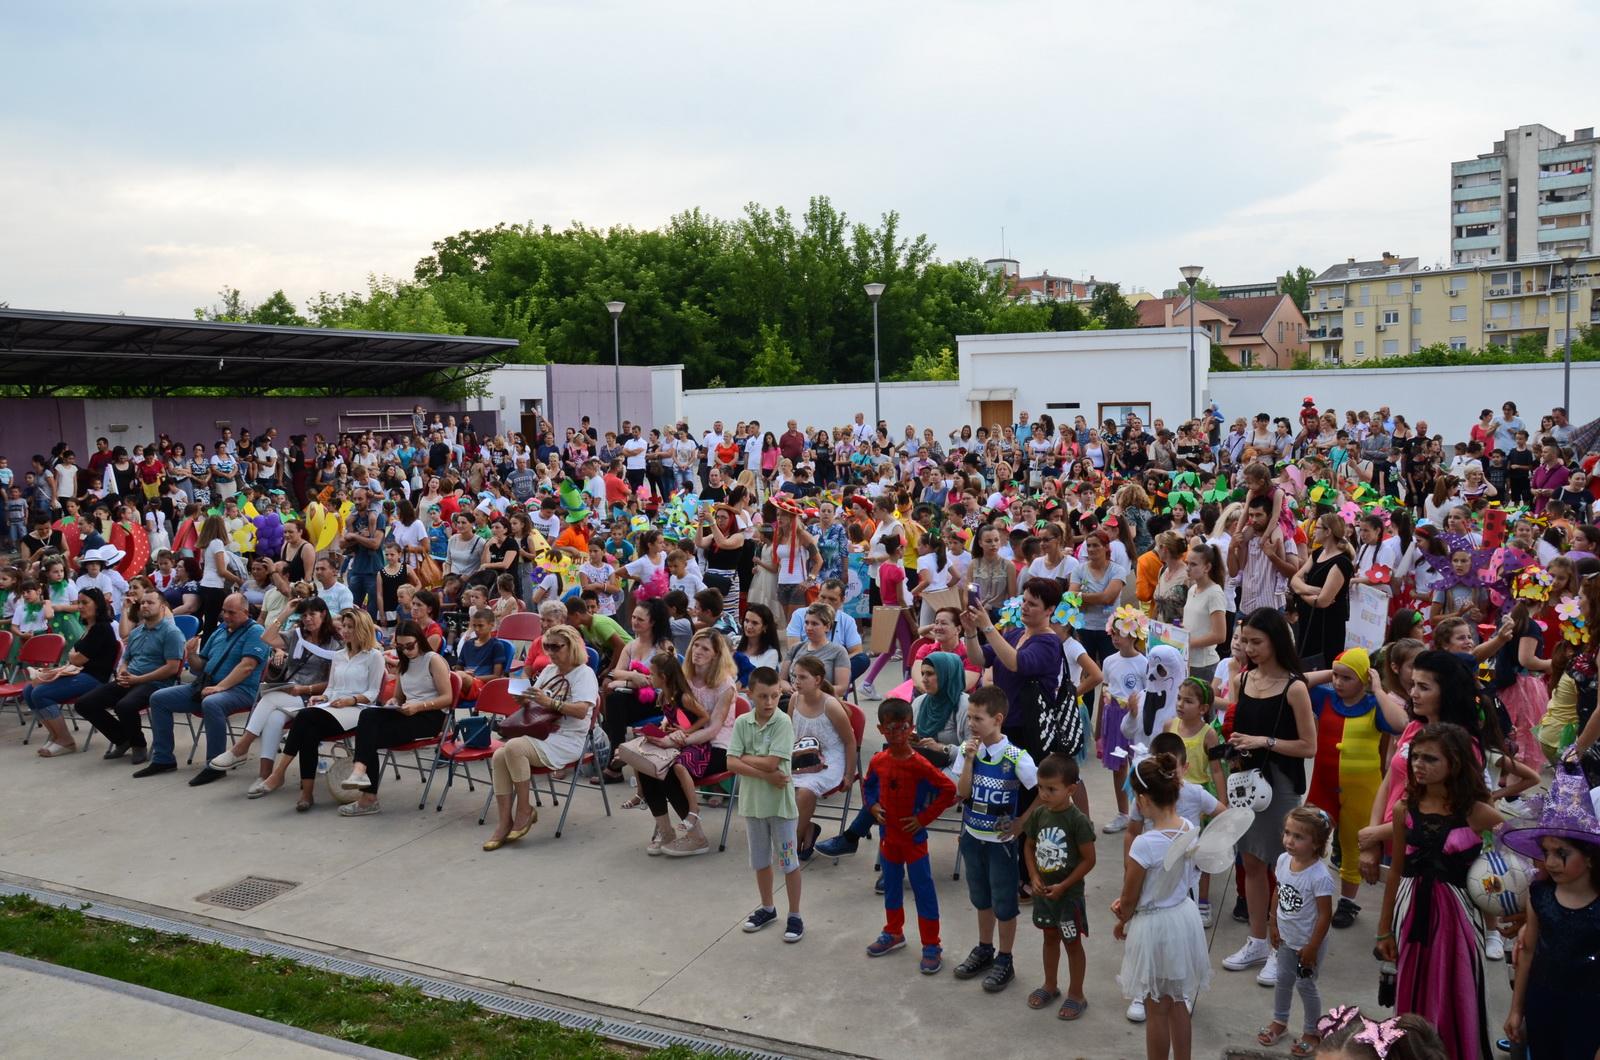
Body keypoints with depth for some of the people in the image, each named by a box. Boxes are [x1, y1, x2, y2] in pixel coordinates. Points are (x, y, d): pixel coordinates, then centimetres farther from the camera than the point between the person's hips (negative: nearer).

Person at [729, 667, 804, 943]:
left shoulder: (783, 722, -15)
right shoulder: (742, 722, -4)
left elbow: (771, 762, -23)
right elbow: (731, 764, -11)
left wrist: (745, 757, -10)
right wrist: (765, 775, -19)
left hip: (779, 802, -4)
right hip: (752, 801, 4)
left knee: (789, 860, 6)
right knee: (760, 860, 19)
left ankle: (794, 915, 18)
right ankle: (767, 908, 36)